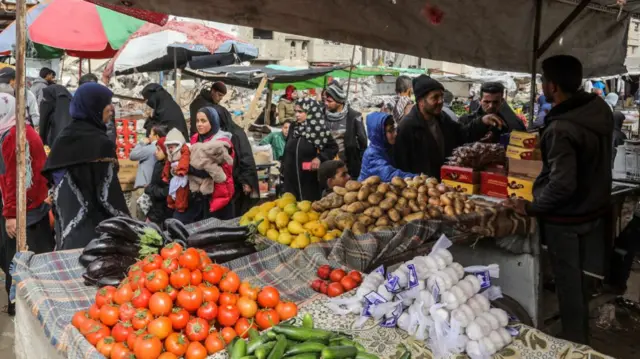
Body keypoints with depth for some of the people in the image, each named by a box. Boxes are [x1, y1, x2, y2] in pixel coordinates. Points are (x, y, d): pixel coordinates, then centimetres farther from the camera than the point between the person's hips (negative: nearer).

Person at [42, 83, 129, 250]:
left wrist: (62, 223, 20)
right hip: (96, 232, -7)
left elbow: (56, 186, 13)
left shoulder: (63, 138, 9)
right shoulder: (100, 143, -14)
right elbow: (109, 195, -17)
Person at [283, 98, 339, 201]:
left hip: (310, 180, -5)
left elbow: (333, 148, -2)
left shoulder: (319, 130, -10)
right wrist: (283, 169, 17)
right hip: (291, 177, 5)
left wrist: (320, 158, -16)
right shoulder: (293, 128, 6)